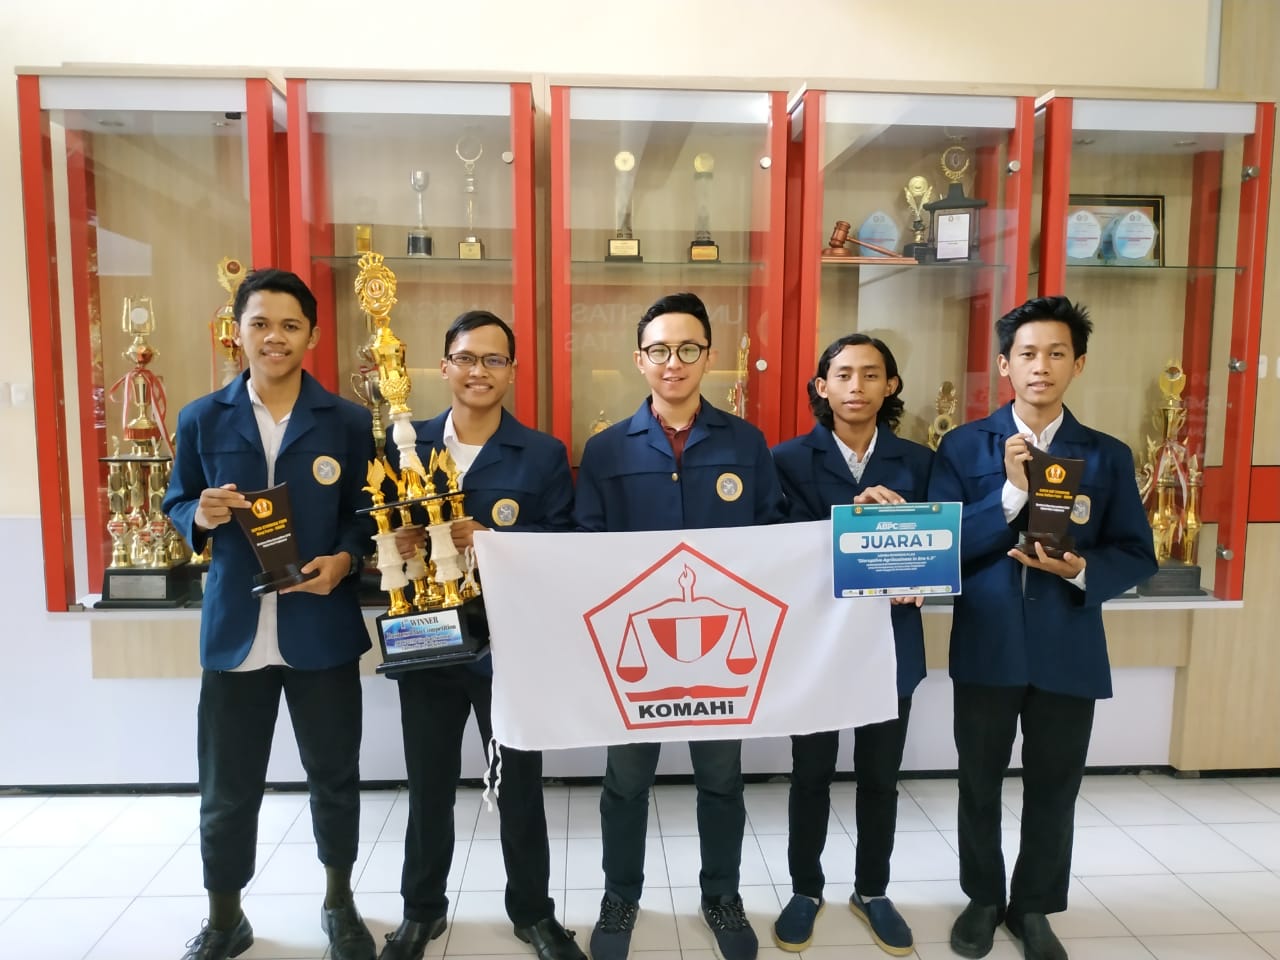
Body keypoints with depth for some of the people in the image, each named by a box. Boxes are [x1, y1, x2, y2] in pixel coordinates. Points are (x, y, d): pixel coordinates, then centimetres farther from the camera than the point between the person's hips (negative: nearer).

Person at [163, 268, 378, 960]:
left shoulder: (349, 422, -1)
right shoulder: (202, 420, 2)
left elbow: (369, 512, 3)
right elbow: (176, 503, 9)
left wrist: (346, 560, -16)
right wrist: (201, 515, -14)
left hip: (322, 630, 0)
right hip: (233, 630, 1)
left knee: (335, 776, 14)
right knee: (225, 787, 12)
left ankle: (339, 903, 37)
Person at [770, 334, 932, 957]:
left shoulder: (918, 461, 3)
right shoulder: (790, 458, -4)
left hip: (892, 642, 2)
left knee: (880, 777, 16)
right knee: (811, 775, 12)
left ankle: (872, 892, 37)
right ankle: (805, 891, 33)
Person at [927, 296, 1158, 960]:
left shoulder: (1108, 456, 2)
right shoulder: (964, 446, -3)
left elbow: (1136, 555, 2)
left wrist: (1080, 570, -18)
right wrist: (1011, 492, -20)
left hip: (1069, 649, 1)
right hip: (985, 646, -1)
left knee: (1054, 787, 14)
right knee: (980, 782, 14)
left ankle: (1034, 907, 35)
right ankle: (983, 898, 36)